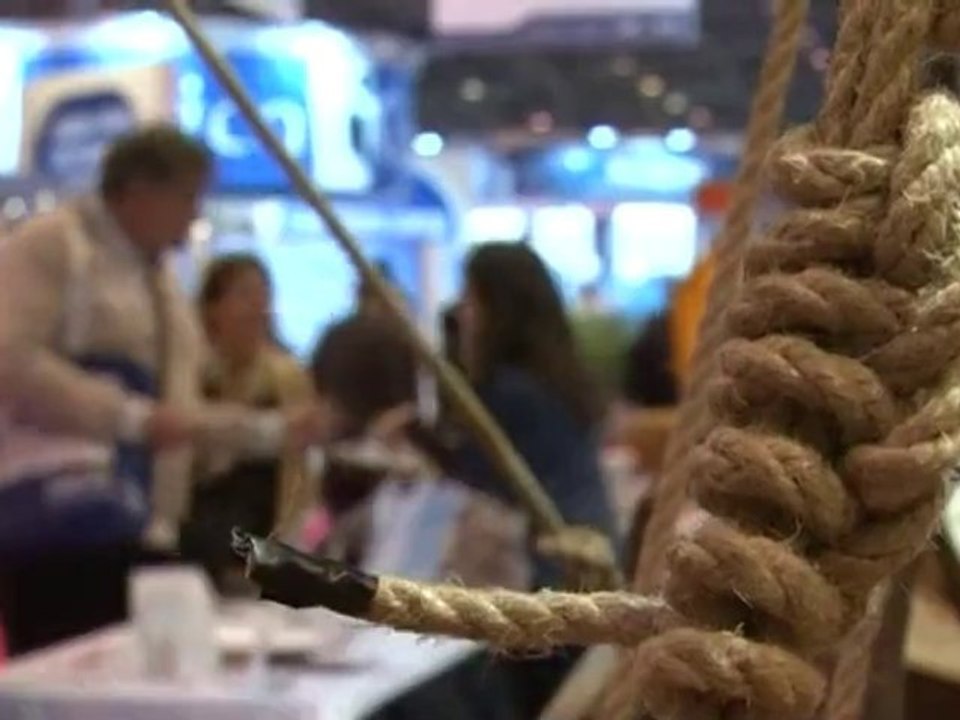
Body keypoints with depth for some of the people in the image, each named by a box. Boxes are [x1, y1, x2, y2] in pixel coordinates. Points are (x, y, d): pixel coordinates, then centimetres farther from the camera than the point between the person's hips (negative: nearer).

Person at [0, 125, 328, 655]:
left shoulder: (157, 279, 23)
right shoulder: (51, 246, -3)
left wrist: (277, 431, 20)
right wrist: (134, 418, -19)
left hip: (140, 531, 9)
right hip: (59, 524, -9)